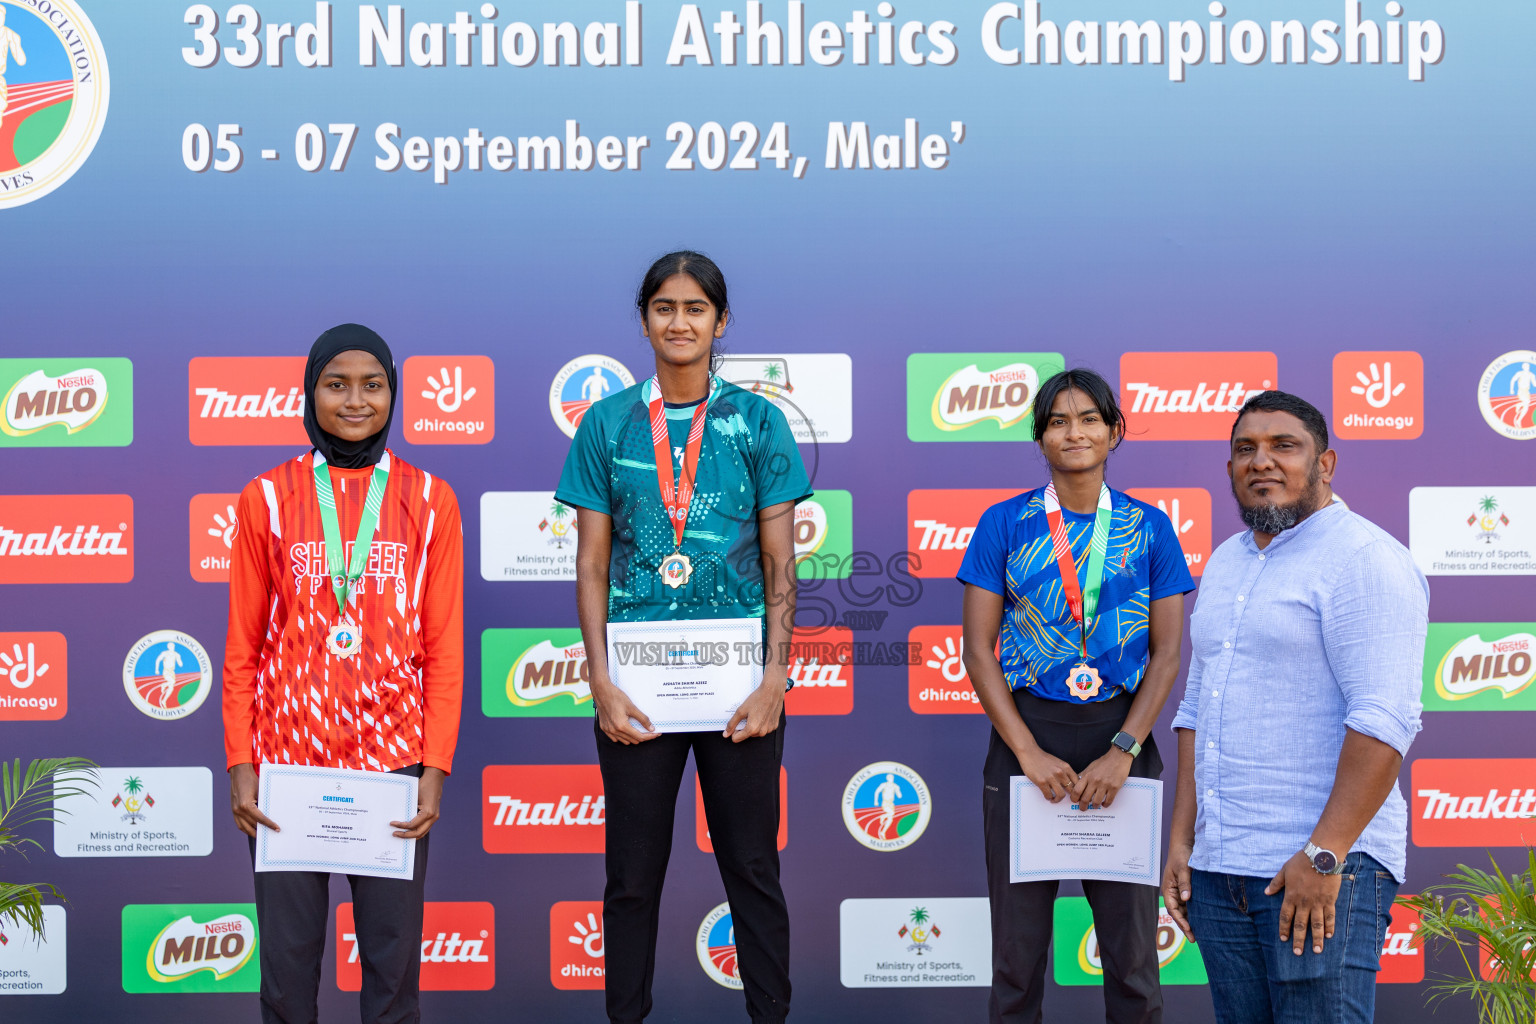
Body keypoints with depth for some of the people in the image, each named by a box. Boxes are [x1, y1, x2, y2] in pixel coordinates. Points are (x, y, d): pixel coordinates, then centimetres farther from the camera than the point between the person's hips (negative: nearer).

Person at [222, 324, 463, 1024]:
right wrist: (240, 766, -1)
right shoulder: (267, 499, 5)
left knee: (393, 954, 2)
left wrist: (435, 768, -3)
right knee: (287, 957, 3)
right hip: (288, 755, 0)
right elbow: (243, 647, 6)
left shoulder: (430, 501, 6)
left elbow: (443, 649, 4)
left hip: (393, 758, 0)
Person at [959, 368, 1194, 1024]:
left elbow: (1166, 654, 2)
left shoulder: (1149, 528, 6)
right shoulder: (1005, 524, 4)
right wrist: (1030, 753, -10)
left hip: (1121, 736, 0)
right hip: (1025, 732, 0)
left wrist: (1122, 752, -10)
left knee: (1131, 949, 5)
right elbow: (979, 650, 0)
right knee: (1018, 946, 4)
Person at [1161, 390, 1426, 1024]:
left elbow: (1383, 718, -17)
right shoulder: (1224, 564, 18)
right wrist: (1181, 840, 14)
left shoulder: (1363, 559, -8)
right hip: (1219, 871, 8)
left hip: (1325, 868, -7)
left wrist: (1324, 854, -21)